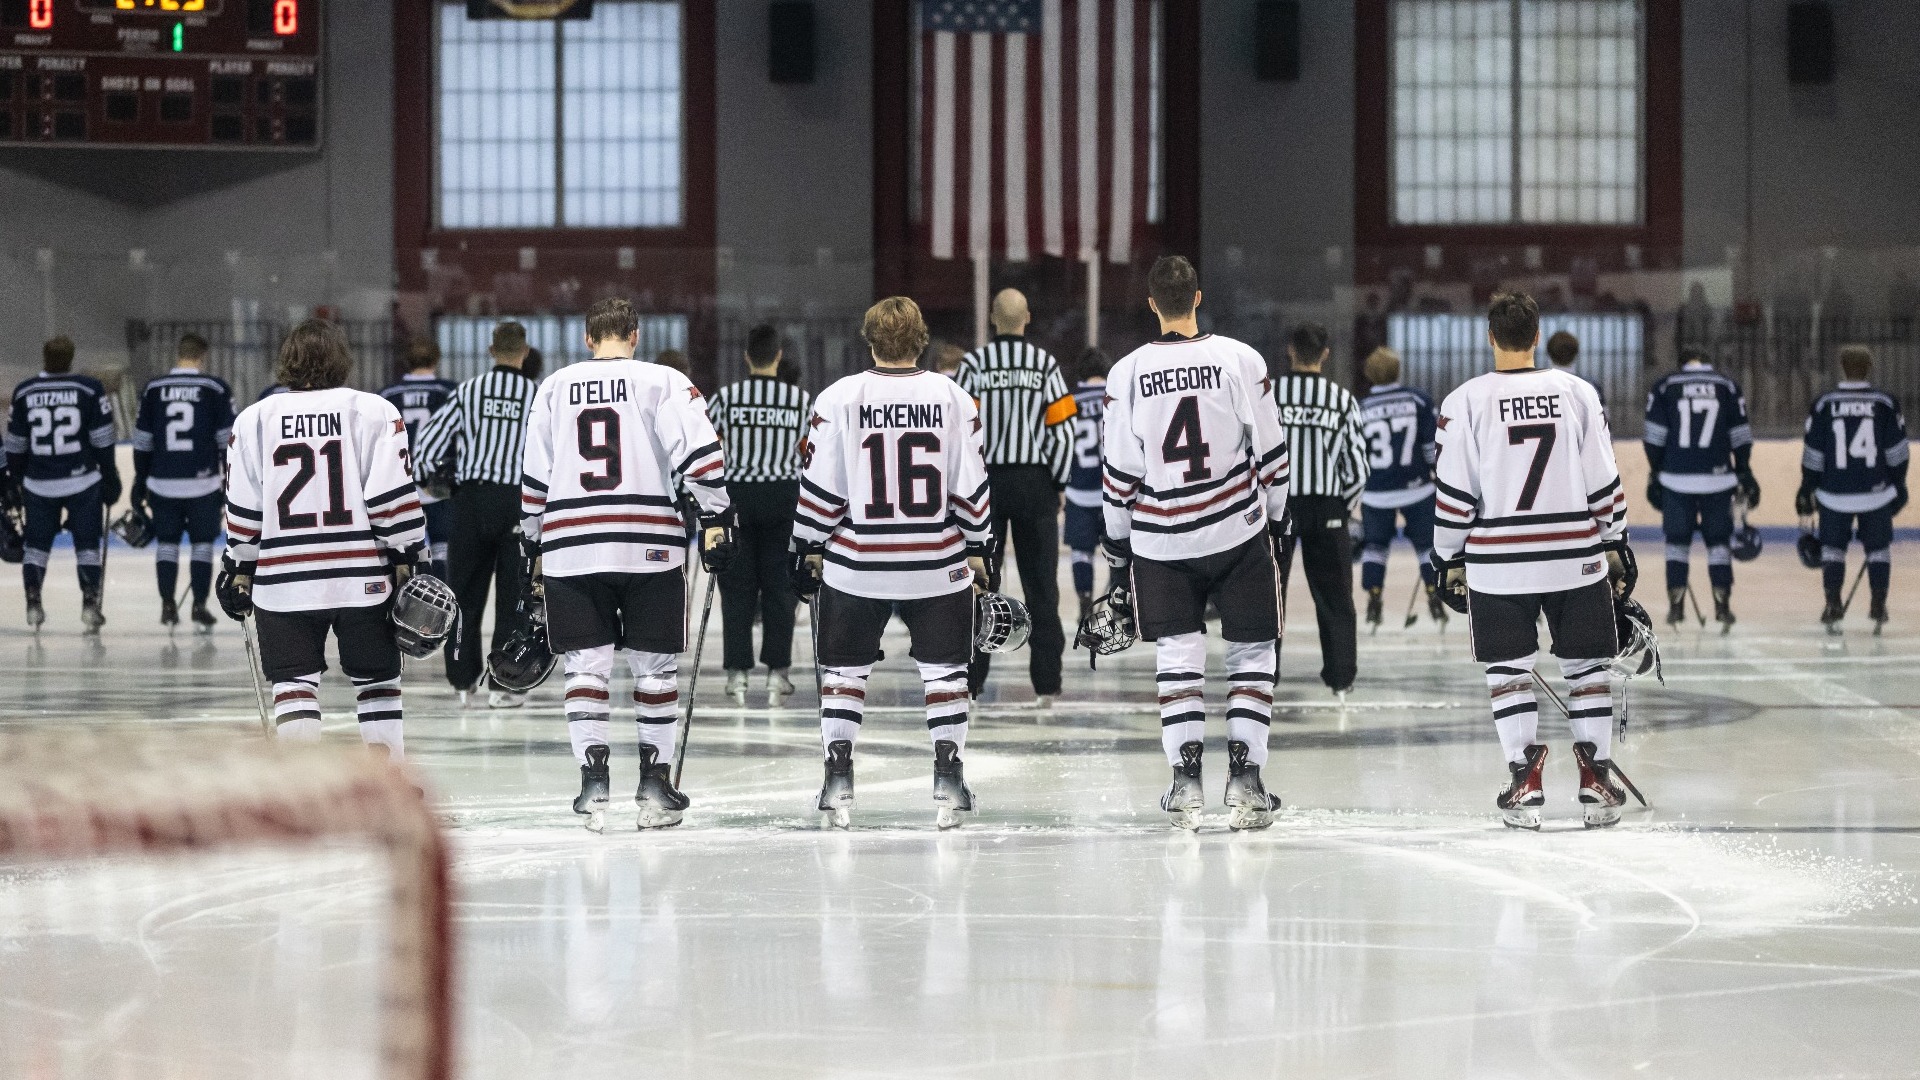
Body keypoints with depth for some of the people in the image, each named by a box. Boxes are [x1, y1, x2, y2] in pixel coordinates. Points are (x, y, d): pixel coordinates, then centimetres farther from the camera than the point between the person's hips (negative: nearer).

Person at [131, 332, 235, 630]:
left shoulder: (153, 390, 3)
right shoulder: (216, 389, -4)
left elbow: (142, 441, 7)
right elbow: (228, 439, -4)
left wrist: (139, 482, 16)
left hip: (163, 483, 2)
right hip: (202, 483, -2)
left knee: (166, 541, 14)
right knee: (202, 543, 8)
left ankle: (168, 606, 12)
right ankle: (199, 607, 5)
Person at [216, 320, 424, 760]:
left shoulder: (253, 419, 5)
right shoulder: (374, 411, -2)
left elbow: (243, 510, 6)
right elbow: (393, 497, -7)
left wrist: (239, 571, 16)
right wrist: (409, 561, 0)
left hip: (284, 579, 1)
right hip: (363, 576, -1)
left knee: (294, 682, 7)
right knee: (376, 679, 12)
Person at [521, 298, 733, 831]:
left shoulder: (555, 387, 12)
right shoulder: (663, 382, 3)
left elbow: (533, 475, 14)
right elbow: (699, 452, -10)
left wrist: (534, 544, 21)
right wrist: (715, 517, -6)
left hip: (570, 545, 2)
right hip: (649, 544, -2)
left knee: (586, 663, 6)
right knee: (655, 664, 9)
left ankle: (593, 781, -4)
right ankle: (655, 783, 10)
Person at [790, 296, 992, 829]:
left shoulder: (839, 398, -5)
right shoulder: (953, 398, -2)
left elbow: (819, 486, -3)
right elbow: (972, 485, 1)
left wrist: (808, 550, 7)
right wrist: (978, 549, 11)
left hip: (855, 564, -1)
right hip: (938, 564, 1)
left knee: (844, 669, 12)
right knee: (944, 667, 12)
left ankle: (838, 779, 6)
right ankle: (948, 779, 5)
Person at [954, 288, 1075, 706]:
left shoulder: (974, 363, -4)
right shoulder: (1045, 364, -2)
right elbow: (1063, 430, -3)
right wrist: (1058, 485, 8)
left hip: (985, 482, 0)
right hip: (1035, 483, 0)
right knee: (1040, 585, 4)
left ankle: (969, 680, 5)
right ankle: (1046, 684, 2)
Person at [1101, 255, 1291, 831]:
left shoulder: (1127, 372, -4)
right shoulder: (1240, 359, -6)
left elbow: (1120, 472, -1)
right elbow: (1270, 449, -2)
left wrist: (1118, 546, 10)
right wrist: (1275, 514, 13)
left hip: (1160, 539, 1)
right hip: (1238, 532, -1)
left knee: (1178, 655, 9)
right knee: (1252, 652, 9)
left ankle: (1186, 776, -1)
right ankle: (1244, 777, 1)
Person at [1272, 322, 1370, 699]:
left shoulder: (1267, 393, -6)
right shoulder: (1343, 399, 0)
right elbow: (1358, 465, 2)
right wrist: (1345, 505, 16)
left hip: (1275, 503, -1)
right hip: (1326, 509, 1)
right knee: (1334, 597, 10)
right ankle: (1341, 679, 11)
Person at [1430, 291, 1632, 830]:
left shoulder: (1466, 401, -5)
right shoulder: (1578, 392, 0)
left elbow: (1453, 491, -4)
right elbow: (1604, 480, 3)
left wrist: (1449, 558, 8)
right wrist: (1614, 545, 14)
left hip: (1498, 562, -1)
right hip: (1577, 557, 1)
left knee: (1509, 669, 9)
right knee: (1586, 664, 12)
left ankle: (1525, 784, -1)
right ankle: (1596, 780, 6)